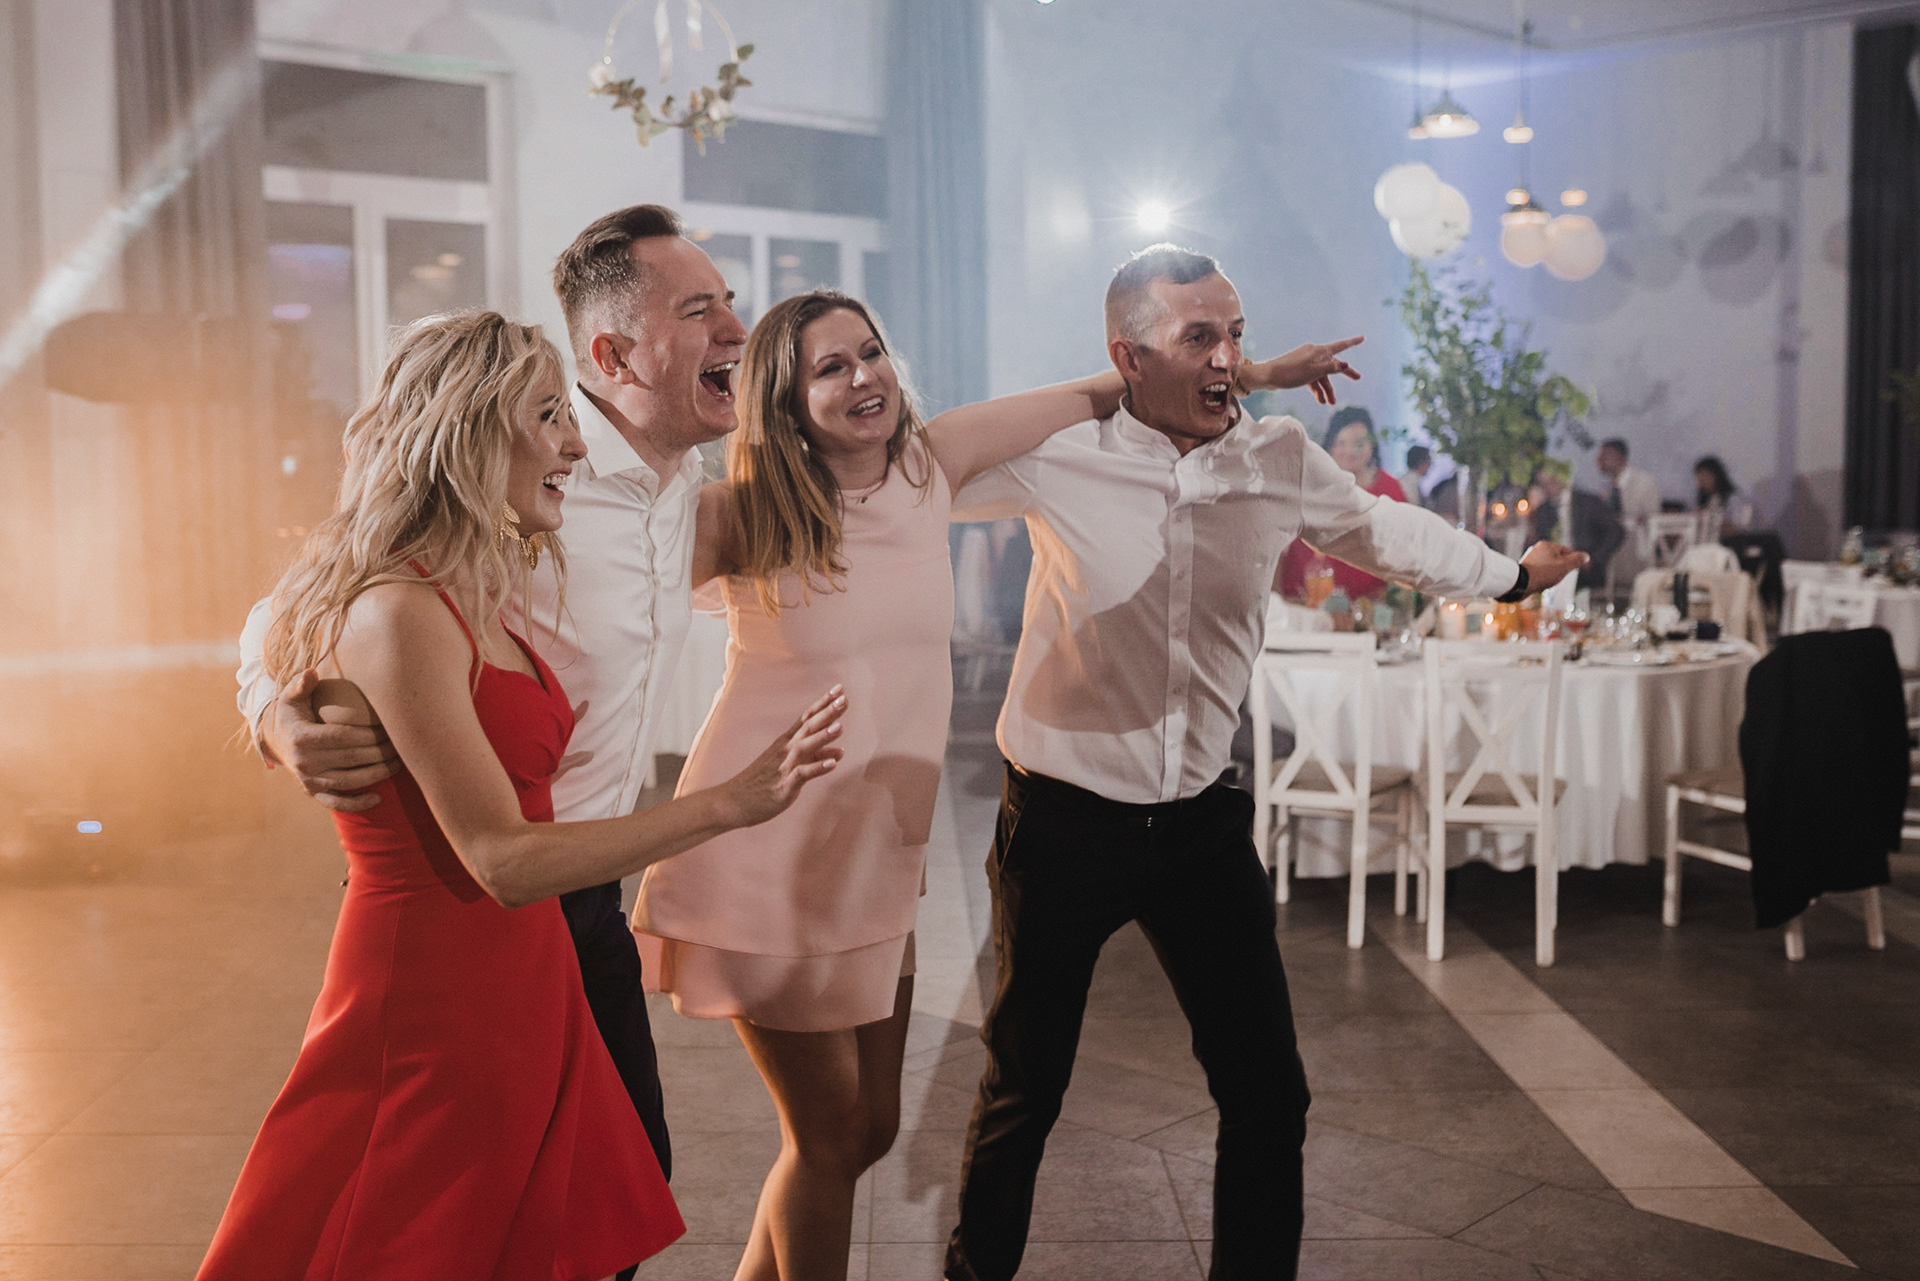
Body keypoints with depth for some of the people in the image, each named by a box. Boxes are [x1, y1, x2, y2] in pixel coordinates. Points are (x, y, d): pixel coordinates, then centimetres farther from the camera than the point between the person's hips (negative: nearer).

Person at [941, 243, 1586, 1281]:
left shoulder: (1282, 463, -2)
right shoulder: (1055, 458, -12)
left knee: (1267, 1093, 6)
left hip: (1201, 821, 3)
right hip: (1063, 819, -2)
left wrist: (1509, 575, 32)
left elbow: (1387, 531, 17)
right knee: (1024, 1087, 11)